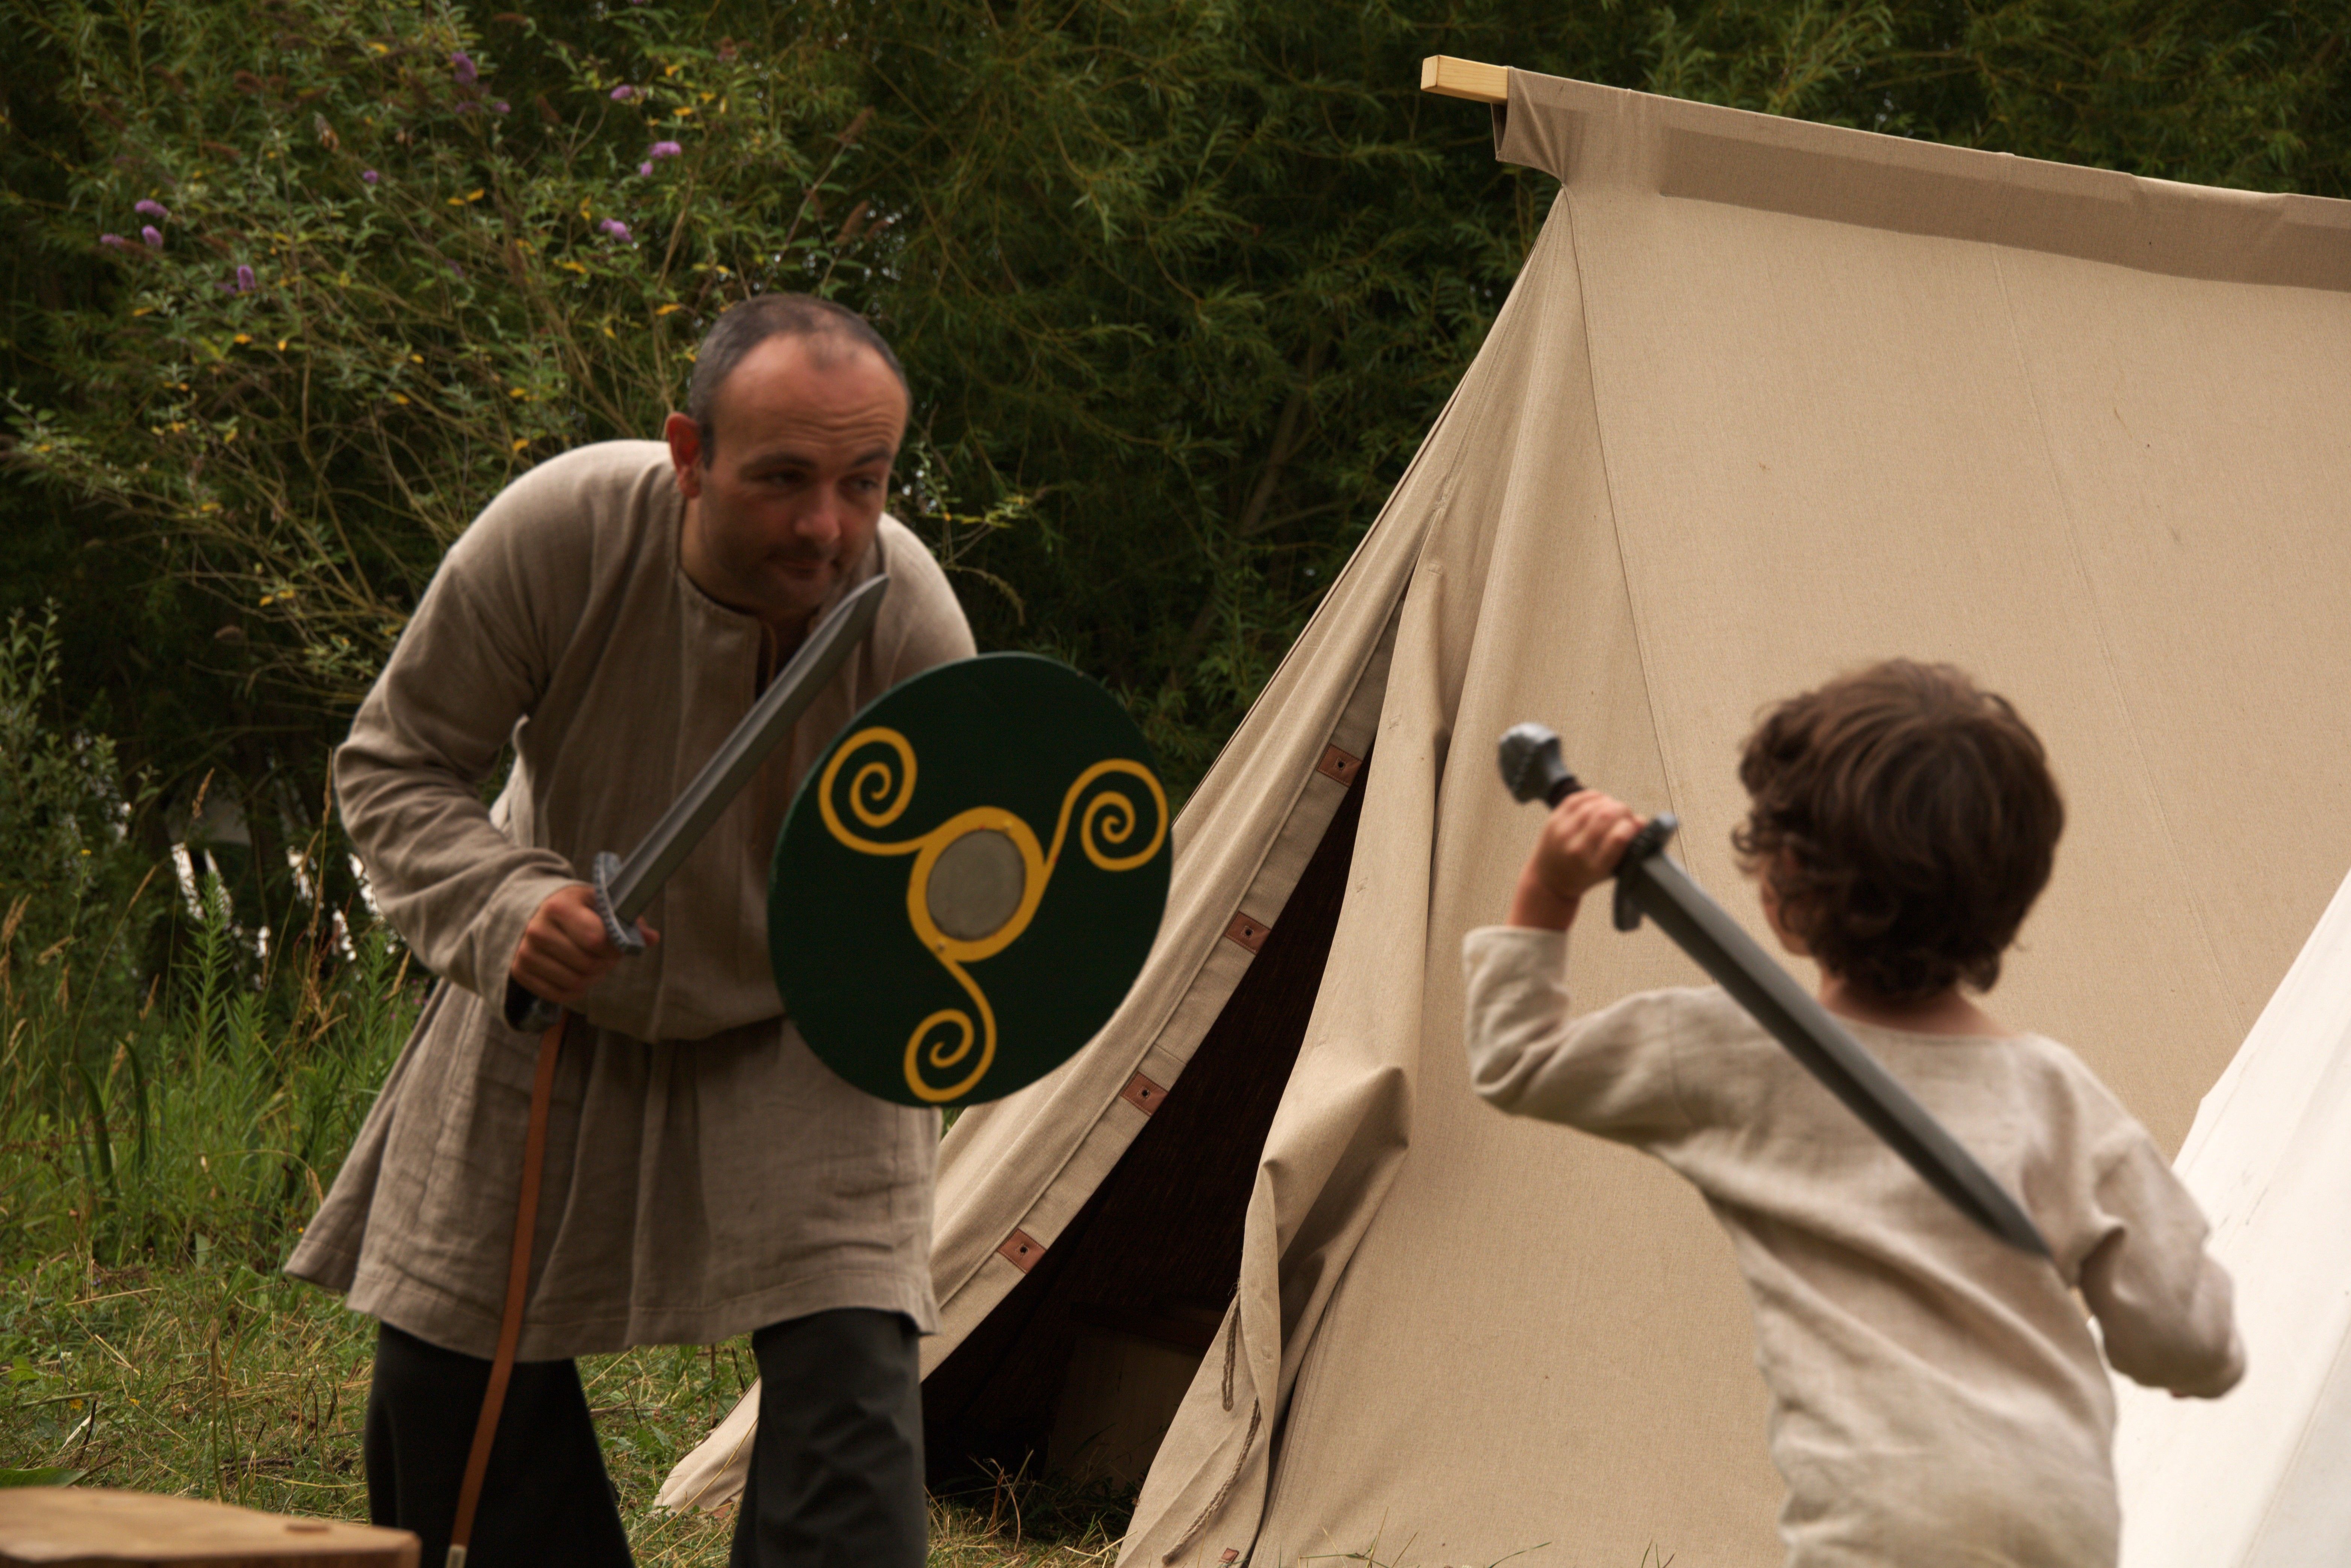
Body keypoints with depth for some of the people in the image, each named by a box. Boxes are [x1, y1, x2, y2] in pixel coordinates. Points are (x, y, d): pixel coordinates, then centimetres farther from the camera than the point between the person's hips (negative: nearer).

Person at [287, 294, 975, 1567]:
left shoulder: (915, 632, -31)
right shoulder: (561, 531, -31)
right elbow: (395, 767, -15)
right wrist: (505, 904, -33)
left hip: (794, 1043, -2)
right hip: (559, 993, 2)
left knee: (844, 1381, -18)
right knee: (446, 1383, 8)